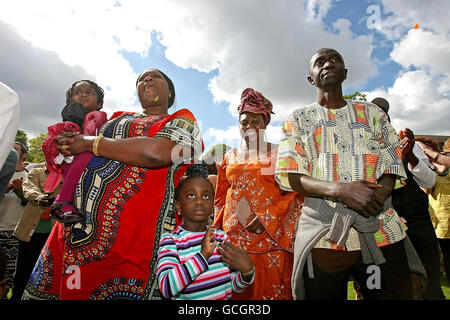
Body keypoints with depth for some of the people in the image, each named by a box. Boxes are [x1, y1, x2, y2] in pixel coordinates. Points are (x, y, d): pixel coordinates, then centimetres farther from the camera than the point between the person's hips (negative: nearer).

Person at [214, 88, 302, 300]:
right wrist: (218, 231, 11)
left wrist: (268, 217, -14)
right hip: (234, 236, 3)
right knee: (237, 292, 10)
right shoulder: (230, 157, 14)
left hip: (271, 235, -3)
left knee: (272, 288, 2)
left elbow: (296, 193, -4)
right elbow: (220, 199, 18)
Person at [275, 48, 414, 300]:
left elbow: (392, 164, 11)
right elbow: (288, 177, -3)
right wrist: (339, 189, -20)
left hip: (382, 231, 3)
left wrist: (381, 192, -13)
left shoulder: (373, 113, 17)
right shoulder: (298, 121, 9)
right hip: (322, 235, -2)